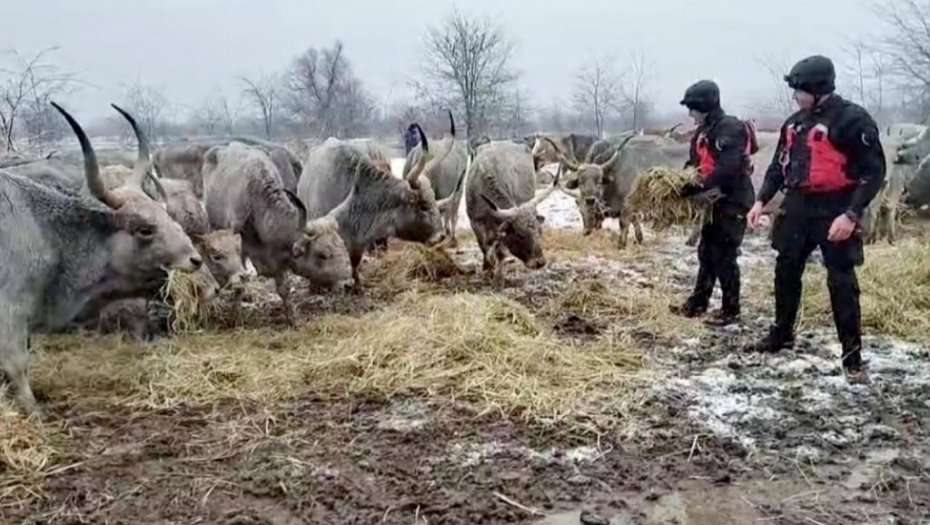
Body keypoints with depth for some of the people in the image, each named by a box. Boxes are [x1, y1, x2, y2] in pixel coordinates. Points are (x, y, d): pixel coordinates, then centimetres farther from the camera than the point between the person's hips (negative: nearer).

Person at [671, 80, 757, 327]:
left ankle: (731, 309, 7)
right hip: (715, 200, 9)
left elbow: (728, 169, -28)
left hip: (733, 201, -9)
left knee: (724, 256, -4)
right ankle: (697, 303, 24)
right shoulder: (704, 131, 12)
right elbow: (695, 163, 16)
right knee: (706, 252, 14)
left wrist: (698, 187, -29)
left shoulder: (730, 129, -18)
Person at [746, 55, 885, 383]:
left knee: (841, 283, -4)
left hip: (834, 210, -7)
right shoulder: (795, 122, 10)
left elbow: (874, 172, -14)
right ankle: (781, 335, 31)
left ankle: (852, 356, 5)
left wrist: (851, 214, -23)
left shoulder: (852, 119, -12)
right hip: (797, 207, 7)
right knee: (786, 273, 14)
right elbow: (779, 165, 18)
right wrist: (761, 200, 6)